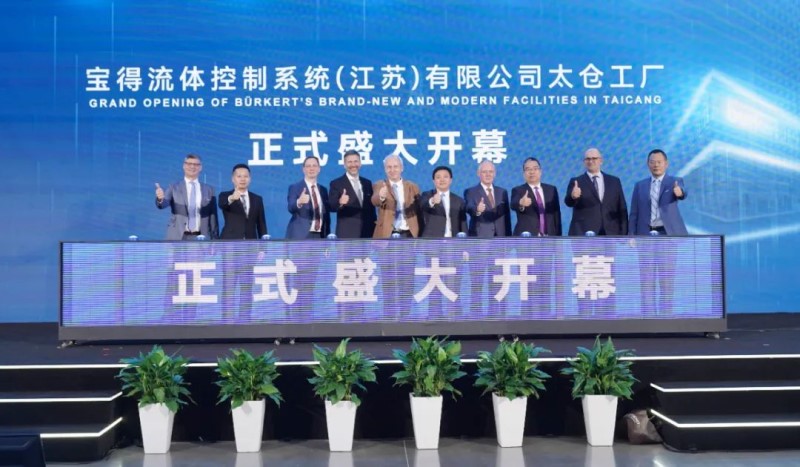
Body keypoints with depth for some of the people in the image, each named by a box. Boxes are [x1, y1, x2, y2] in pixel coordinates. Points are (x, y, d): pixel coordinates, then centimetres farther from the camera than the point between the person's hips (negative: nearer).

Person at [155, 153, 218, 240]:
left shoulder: (208, 189, 11)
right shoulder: (174, 187, 6)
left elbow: (213, 216, 12)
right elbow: (164, 203, -11)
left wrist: (214, 239, 8)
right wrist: (160, 198, -35)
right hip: (178, 238, -1)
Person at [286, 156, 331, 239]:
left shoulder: (323, 189, 15)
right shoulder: (295, 187, -2)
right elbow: (291, 208, -18)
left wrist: (327, 235, 10)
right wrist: (299, 202, -41)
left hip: (319, 236, 6)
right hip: (300, 235, -6)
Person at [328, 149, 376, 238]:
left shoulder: (367, 183, 14)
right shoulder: (336, 183, -1)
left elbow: (371, 208, 16)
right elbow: (332, 207, -9)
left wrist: (374, 230, 11)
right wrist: (340, 202, -32)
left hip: (367, 232, 5)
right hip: (347, 232, -5)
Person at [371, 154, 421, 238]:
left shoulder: (412, 187, 10)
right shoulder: (379, 186, 3)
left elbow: (418, 211, 12)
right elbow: (375, 201, -18)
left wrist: (419, 233, 2)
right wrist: (381, 196, -42)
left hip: (408, 234, 2)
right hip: (386, 234, -2)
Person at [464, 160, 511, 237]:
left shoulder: (502, 192, 15)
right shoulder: (470, 192, 1)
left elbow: (507, 216, 16)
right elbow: (469, 209, -17)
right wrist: (477, 210, -41)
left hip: (500, 237, 4)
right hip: (479, 237, -4)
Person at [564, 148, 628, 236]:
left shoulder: (614, 181, 14)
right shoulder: (576, 182, 6)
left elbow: (622, 209, 13)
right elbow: (569, 202, -12)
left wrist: (623, 234, 6)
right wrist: (573, 196, -36)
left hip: (610, 234, 3)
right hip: (584, 234, -3)